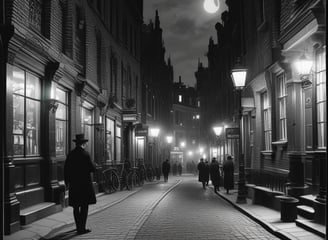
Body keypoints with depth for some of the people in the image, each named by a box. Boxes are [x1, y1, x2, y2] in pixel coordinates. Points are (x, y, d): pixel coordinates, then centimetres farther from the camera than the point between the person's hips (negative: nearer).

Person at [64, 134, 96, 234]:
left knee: (76, 207, 12)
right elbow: (92, 169, -12)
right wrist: (93, 165, 11)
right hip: (84, 184, -5)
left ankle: (78, 227, 21)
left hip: (73, 184, 5)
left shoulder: (70, 154, 4)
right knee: (84, 206, 0)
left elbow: (66, 169, 8)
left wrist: (67, 182, 18)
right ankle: (82, 228, -1)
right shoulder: (85, 154, -12)